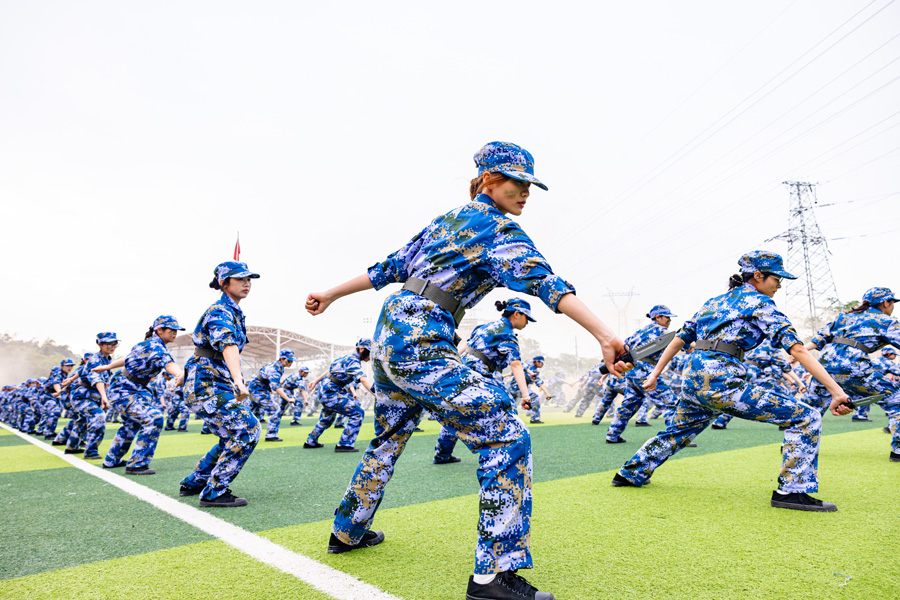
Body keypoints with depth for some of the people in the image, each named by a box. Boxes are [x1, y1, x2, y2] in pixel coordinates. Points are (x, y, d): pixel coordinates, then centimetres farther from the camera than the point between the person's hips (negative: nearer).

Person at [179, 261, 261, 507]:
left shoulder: (234, 312, 14)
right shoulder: (220, 311, -16)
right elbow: (228, 345, -35)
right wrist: (238, 381, -50)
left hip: (216, 385, 10)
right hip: (206, 384, -10)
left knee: (233, 436, 15)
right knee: (247, 430, -15)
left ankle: (193, 484, 27)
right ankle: (214, 493, -8)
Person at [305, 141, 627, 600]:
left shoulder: (446, 220, 20)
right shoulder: (497, 227, -4)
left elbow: (390, 268, 22)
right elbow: (541, 281, -21)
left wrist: (331, 295, 31)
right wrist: (603, 334, -31)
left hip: (387, 338, 10)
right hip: (421, 343, -10)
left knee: (388, 440, 27)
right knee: (507, 438, -9)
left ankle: (347, 532, 43)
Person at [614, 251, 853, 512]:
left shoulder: (714, 301, 23)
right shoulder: (759, 302, 3)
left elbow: (679, 339, 23)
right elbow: (797, 349, -7)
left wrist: (655, 374, 27)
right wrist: (836, 390, -10)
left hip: (691, 380, 8)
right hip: (722, 381, -8)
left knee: (677, 431, 30)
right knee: (806, 418, -1)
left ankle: (631, 473, 37)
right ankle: (792, 491, -3)